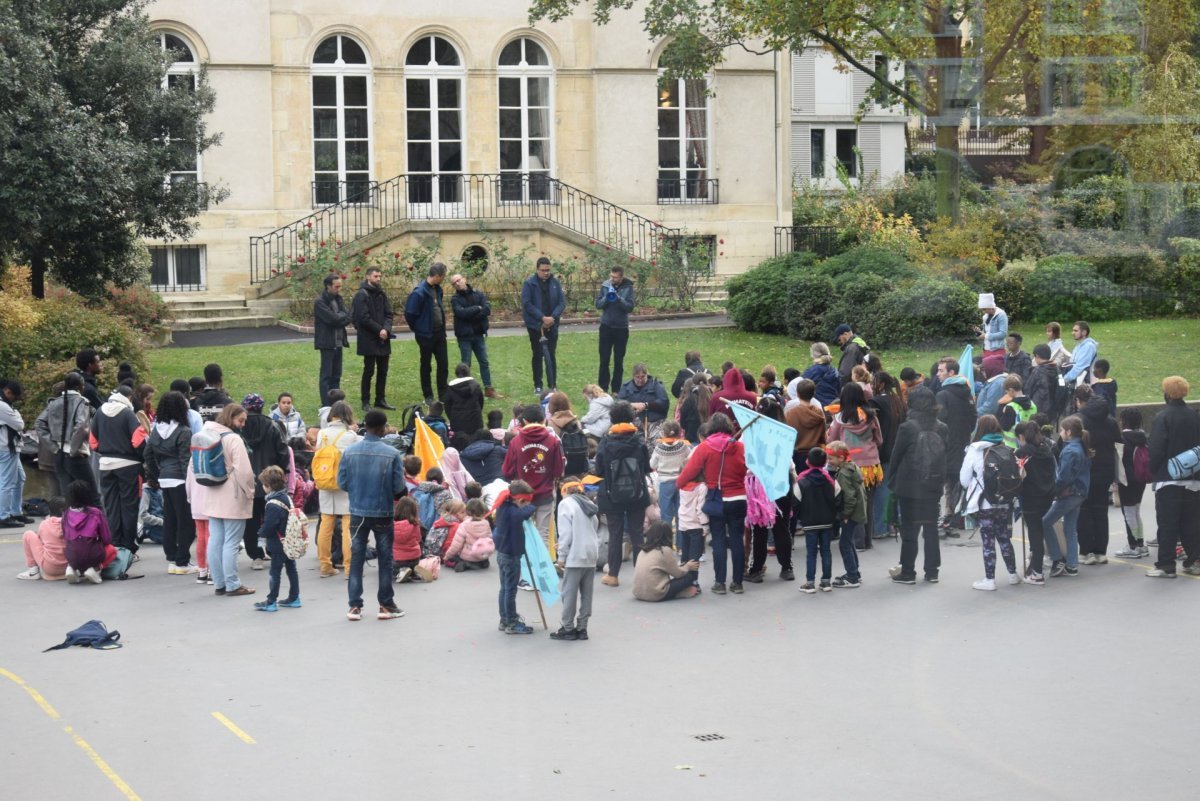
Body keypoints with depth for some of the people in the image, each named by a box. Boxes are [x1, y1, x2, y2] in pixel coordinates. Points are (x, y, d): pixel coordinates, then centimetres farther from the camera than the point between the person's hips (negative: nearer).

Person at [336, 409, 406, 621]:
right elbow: (399, 487, -10)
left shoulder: (350, 451, -7)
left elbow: (341, 482, -3)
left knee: (356, 559, 10)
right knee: (385, 560, 10)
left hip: (358, 513, 2)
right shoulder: (392, 454, -13)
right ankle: (386, 605, 13)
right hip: (383, 514, -2)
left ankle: (355, 606, 10)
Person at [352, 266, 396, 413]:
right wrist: (379, 330, -14)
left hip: (383, 339, 7)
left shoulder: (381, 294, 11)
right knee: (369, 370, -2)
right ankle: (365, 402, 5)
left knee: (383, 370, 11)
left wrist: (386, 329, -10)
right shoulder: (362, 294, -10)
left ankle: (380, 399, 20)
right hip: (369, 339, -7)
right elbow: (364, 318, -16)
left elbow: (388, 314, 9)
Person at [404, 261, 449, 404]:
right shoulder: (419, 292, -21)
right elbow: (409, 313, -16)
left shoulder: (437, 289, 3)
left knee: (443, 364, 7)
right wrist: (418, 329, -3)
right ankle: (428, 396, 17)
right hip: (426, 334, -6)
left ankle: (443, 396, 15)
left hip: (439, 332, 6)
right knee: (426, 365, 7)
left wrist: (443, 327, 12)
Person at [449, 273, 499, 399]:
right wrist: (477, 309, -14)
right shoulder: (455, 299, -5)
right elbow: (461, 312, -22)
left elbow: (487, 309, -10)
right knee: (466, 364, 2)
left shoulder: (478, 294, 3)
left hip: (478, 334, 3)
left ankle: (488, 389, 17)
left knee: (484, 362, 9)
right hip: (464, 336, -3)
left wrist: (471, 314, -17)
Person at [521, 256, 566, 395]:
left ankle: (552, 385, 11)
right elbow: (526, 304, -15)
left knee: (551, 355, 5)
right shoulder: (529, 283, -8)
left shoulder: (555, 283, 2)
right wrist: (542, 318, -21)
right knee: (538, 355, 5)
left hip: (552, 325, 2)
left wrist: (553, 317, -16)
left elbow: (562, 302, 0)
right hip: (535, 325, -2)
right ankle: (538, 386, 13)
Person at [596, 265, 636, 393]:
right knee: (604, 359, 3)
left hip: (621, 328, -1)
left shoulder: (628, 288, -6)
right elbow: (598, 304, -2)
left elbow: (630, 307, -13)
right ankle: (602, 387, 10)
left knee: (619, 361, 6)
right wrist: (607, 297, -19)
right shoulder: (605, 286, -1)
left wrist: (619, 299, -27)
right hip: (606, 327, 1)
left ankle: (616, 389, 14)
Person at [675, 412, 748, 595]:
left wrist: (678, 483, 7)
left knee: (719, 541, 4)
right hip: (738, 501, 2)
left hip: (716, 502, -2)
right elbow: (748, 471, -1)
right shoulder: (740, 447, -2)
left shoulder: (704, 448, -8)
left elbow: (690, 469, -8)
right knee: (737, 540, 7)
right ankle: (737, 582, 10)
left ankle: (720, 583, 3)